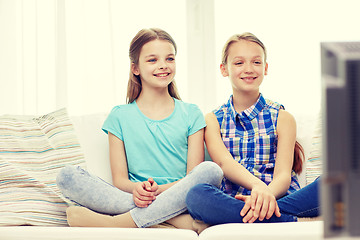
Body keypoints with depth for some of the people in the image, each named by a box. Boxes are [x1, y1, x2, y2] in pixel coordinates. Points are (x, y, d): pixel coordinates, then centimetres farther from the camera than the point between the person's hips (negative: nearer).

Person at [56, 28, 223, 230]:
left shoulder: (191, 114, 12)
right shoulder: (120, 117, 13)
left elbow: (194, 174, 3)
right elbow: (119, 179, 7)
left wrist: (159, 189, -17)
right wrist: (137, 189, -18)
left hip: (178, 200, 0)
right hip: (130, 197, 1)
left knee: (211, 170, -32)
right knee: (67, 176, -23)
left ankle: (118, 222, -33)